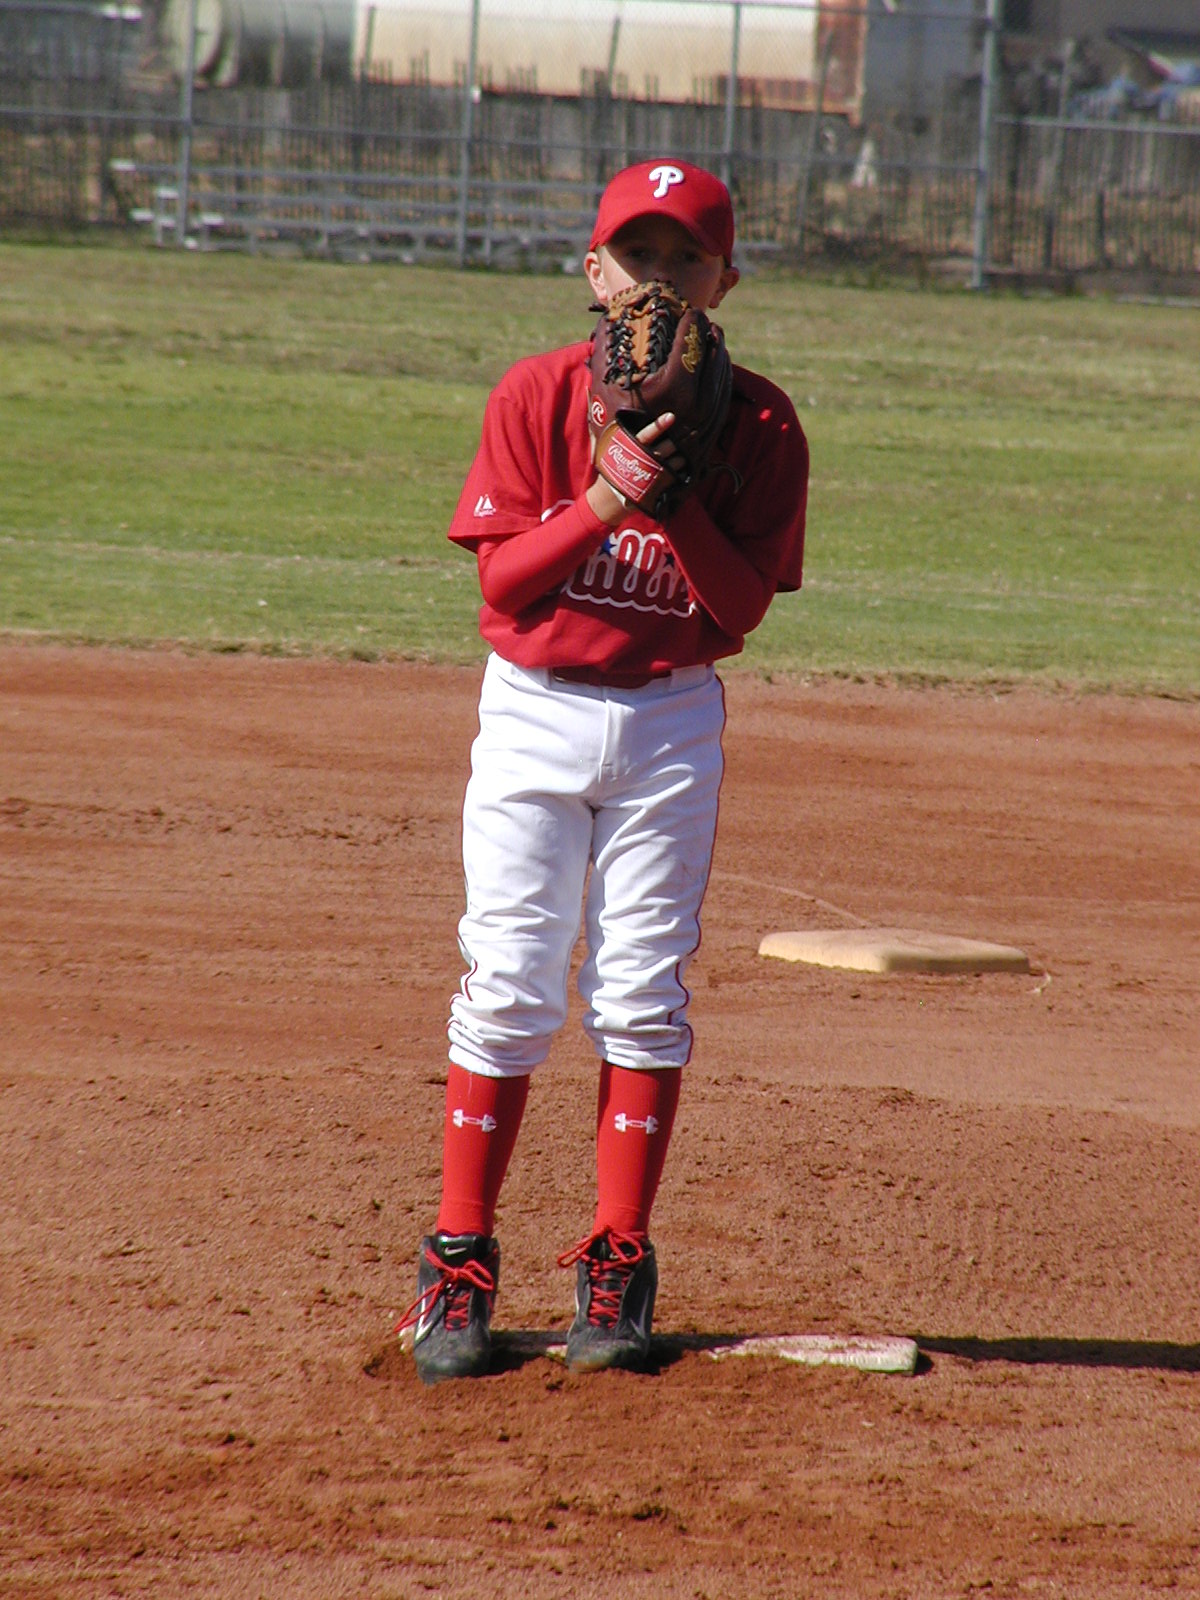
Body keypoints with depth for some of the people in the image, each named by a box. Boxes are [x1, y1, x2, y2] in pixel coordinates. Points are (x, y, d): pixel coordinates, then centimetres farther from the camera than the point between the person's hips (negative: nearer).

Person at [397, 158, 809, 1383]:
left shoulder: (757, 423, -3)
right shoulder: (536, 396, -4)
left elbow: (744, 604, -8)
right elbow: (501, 572, -9)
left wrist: (676, 500, -21)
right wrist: (605, 502, -22)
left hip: (672, 720, 1)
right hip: (534, 710, -1)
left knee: (642, 993, 1)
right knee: (508, 986, -3)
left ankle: (616, 1269, 9)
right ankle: (459, 1266, 3)